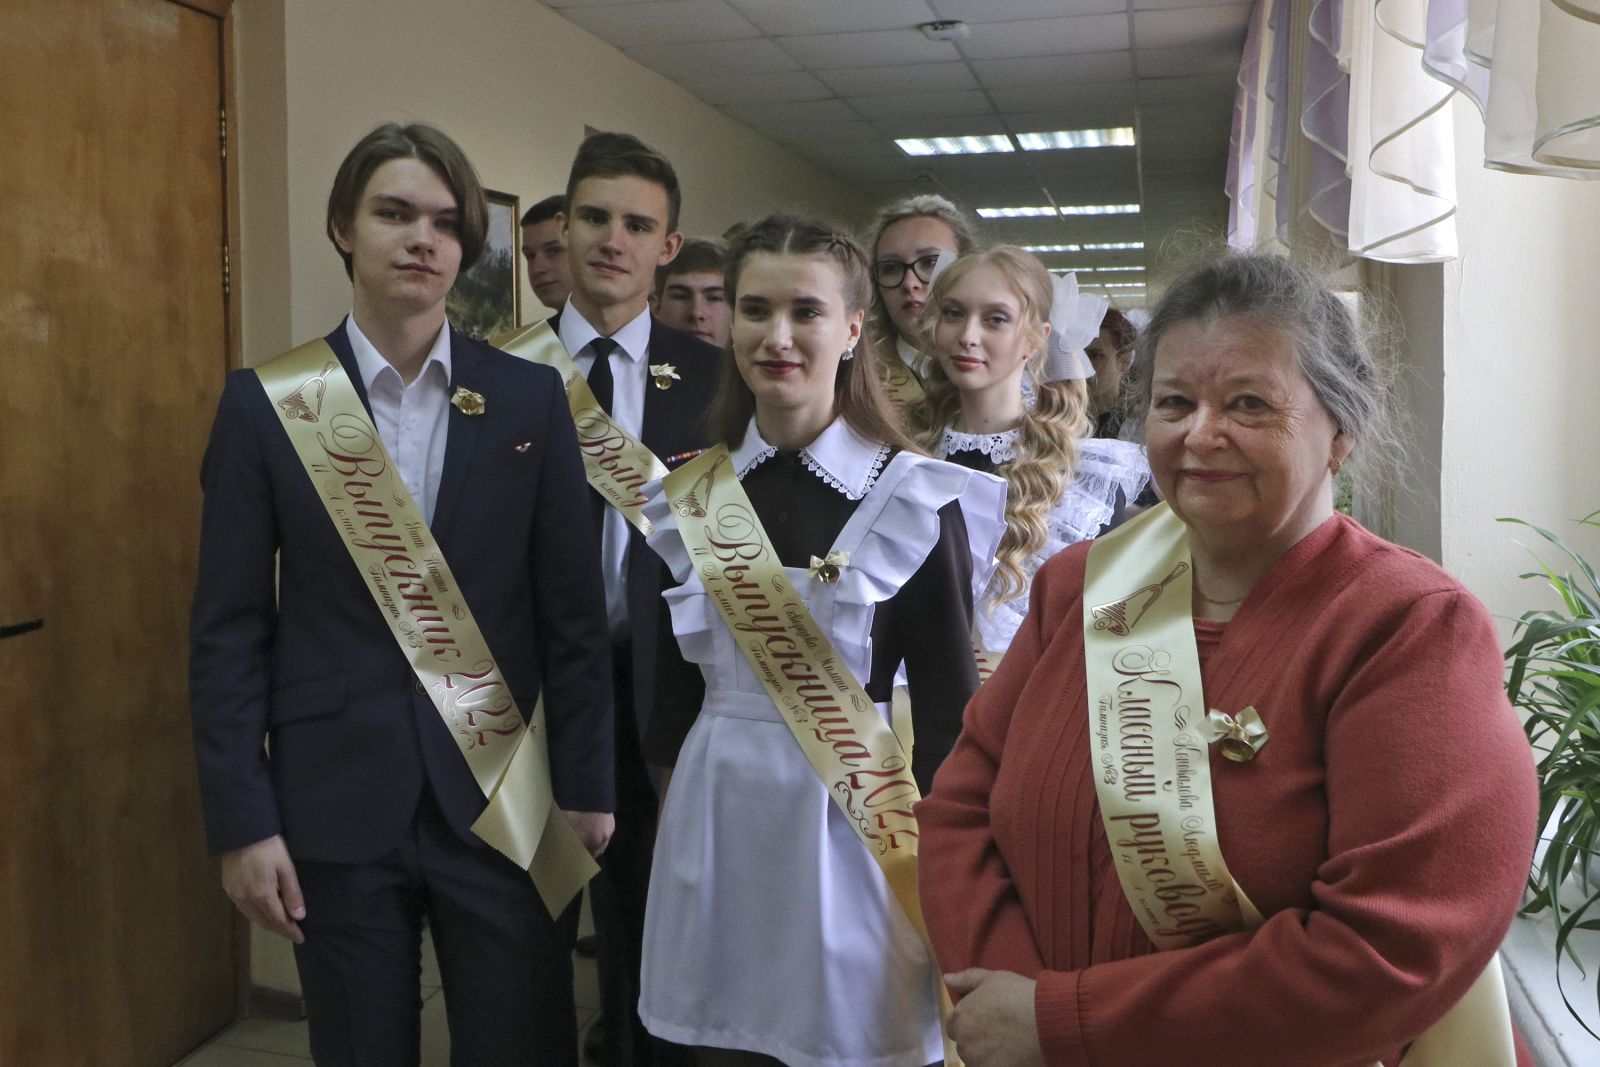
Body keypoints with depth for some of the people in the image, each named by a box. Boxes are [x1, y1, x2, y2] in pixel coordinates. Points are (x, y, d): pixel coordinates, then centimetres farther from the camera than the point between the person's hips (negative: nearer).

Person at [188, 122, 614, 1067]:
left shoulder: (530, 398, 0)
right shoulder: (264, 403, -1)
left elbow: (574, 611, 1)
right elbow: (229, 629, 0)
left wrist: (587, 788, 0)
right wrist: (243, 821, -4)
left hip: (504, 800, 1)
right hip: (337, 804, 0)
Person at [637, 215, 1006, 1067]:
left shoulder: (916, 501, -11)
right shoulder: (689, 494, 2)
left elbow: (947, 710, -7)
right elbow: (674, 685, 11)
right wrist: (672, 799, 14)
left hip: (848, 818, -3)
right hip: (712, 819, 4)